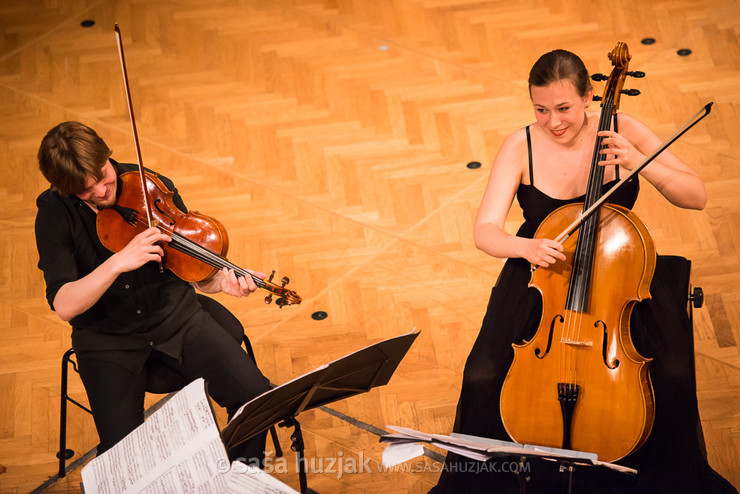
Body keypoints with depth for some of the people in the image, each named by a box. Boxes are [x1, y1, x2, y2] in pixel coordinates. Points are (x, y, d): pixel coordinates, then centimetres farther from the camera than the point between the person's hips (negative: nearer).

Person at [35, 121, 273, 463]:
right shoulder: (54, 213, -10)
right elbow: (64, 306, -20)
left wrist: (220, 281, -21)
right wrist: (119, 262, -33)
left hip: (176, 319, 2)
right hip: (108, 340, -2)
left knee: (254, 395, -19)